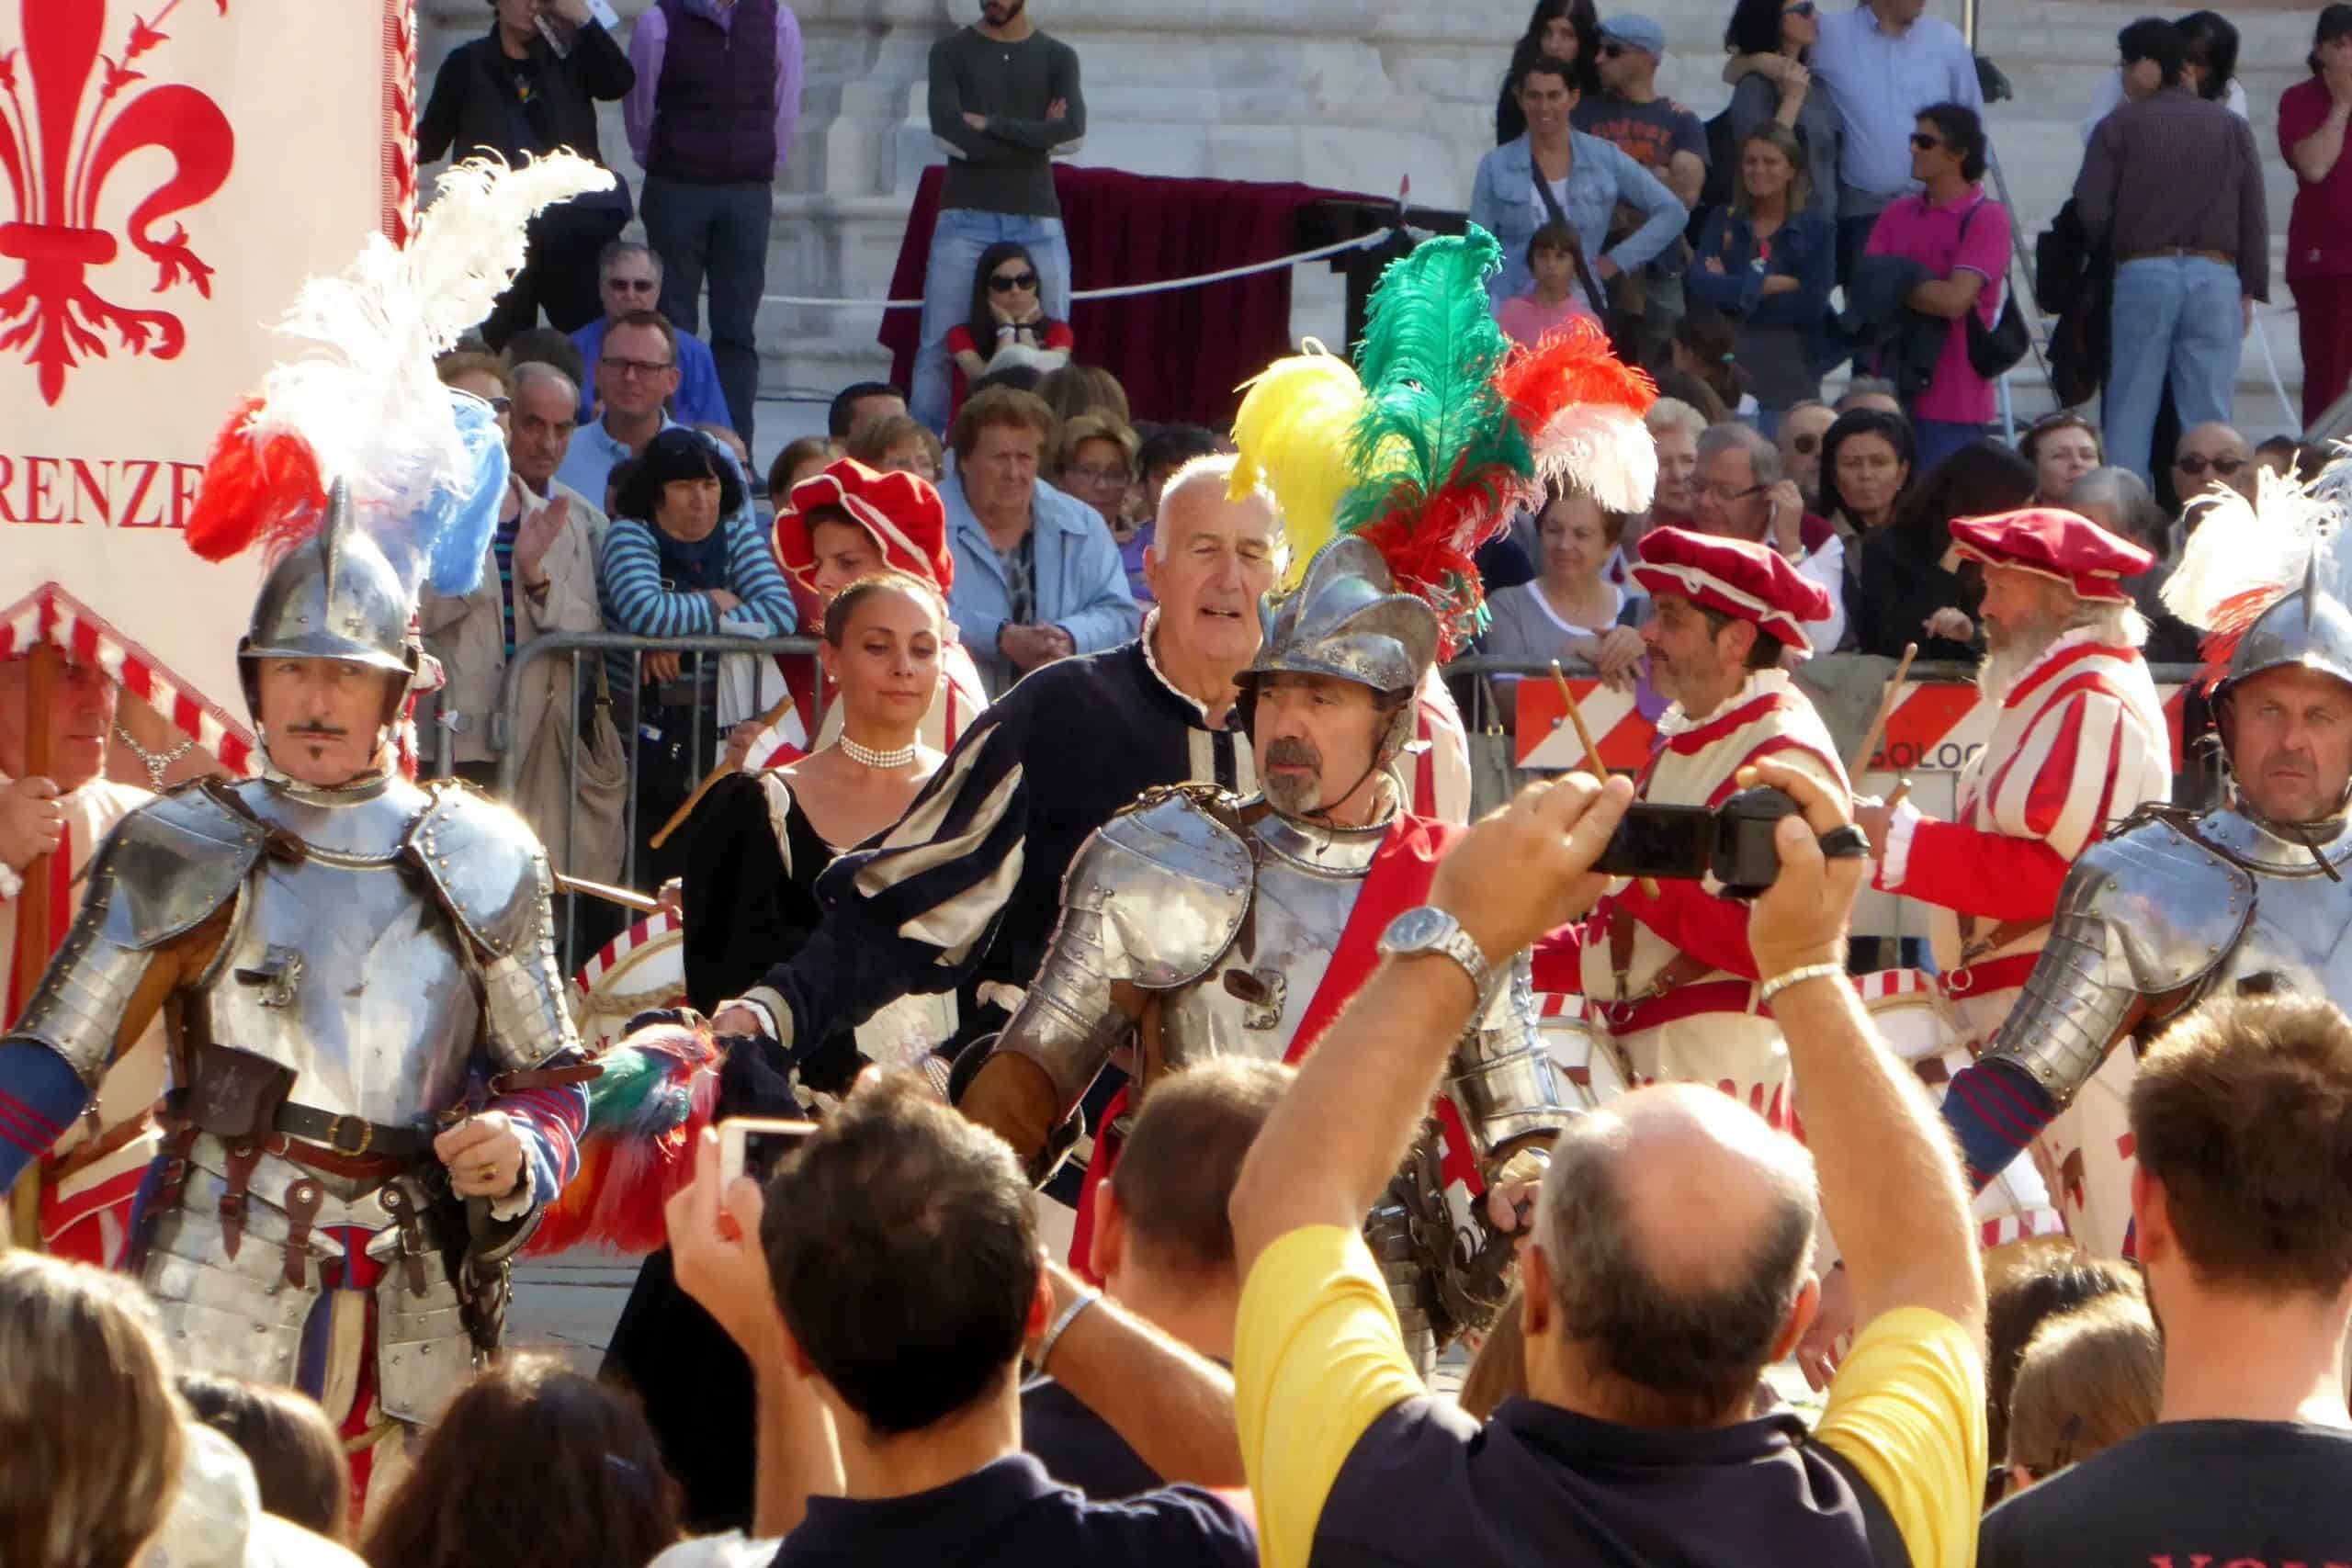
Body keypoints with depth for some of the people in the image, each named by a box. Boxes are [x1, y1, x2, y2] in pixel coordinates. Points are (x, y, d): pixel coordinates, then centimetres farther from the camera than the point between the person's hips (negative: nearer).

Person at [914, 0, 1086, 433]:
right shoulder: (951, 52, 6)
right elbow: (948, 133, -8)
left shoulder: (1058, 57, 10)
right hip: (965, 218, -1)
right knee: (938, 346, -6)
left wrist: (990, 124, -9)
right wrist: (1034, 136, -5)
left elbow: (1072, 132, -6)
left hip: (1038, 221, 1)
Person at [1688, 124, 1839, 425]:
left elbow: (1813, 304, -7)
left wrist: (1732, 290, -4)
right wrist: (1770, 285, -11)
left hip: (1792, 371, -1)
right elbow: (1699, 284, -5)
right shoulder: (1722, 222, 11)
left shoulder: (1817, 230, 6)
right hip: (1728, 366, 1)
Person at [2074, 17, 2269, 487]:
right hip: (2216, 275, 1)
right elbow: (2253, 215, 4)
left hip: (2143, 273, -1)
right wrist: (2250, 289, 11)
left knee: (2130, 415, 4)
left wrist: (2110, 245, 15)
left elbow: (2091, 209, -6)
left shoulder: (2120, 126, 0)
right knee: (2208, 420, 1)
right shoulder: (2231, 127, 6)